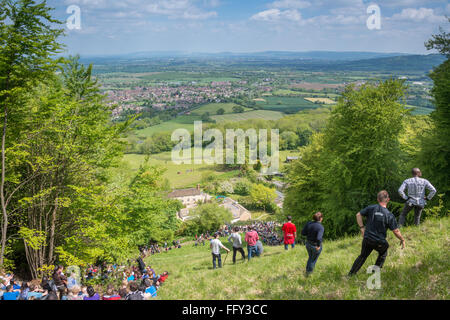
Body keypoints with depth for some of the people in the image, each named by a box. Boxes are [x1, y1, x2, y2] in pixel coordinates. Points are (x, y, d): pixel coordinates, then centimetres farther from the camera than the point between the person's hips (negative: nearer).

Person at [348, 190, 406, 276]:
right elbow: (396, 231, -9)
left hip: (367, 238, 2)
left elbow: (358, 215, -1)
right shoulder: (389, 215, -12)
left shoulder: (371, 208, -7)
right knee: (383, 255, 29)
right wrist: (402, 240, 7)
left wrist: (362, 228, 4)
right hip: (380, 242, -2)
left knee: (362, 256, 19)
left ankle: (351, 273, 19)